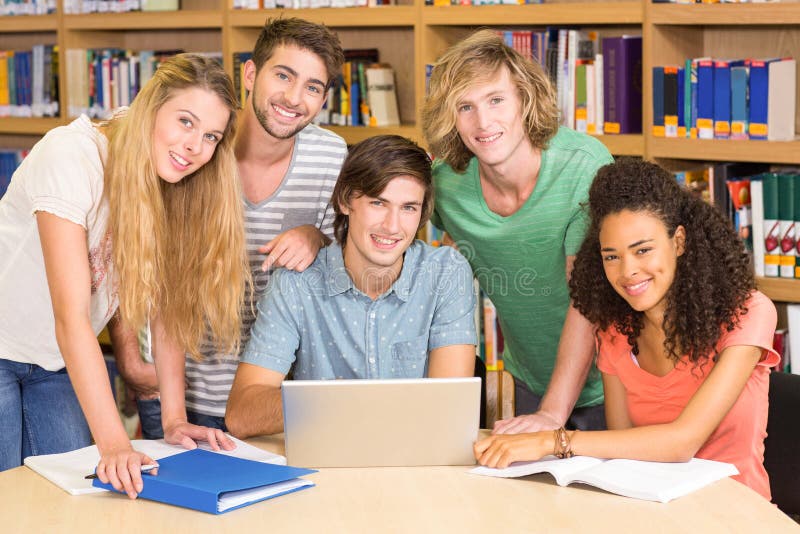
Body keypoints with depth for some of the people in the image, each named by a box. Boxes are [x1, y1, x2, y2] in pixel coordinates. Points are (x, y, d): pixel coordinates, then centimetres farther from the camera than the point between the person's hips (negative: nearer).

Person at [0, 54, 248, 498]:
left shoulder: (174, 185, -8)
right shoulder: (72, 157, -28)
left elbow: (168, 305, -6)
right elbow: (71, 315, -34)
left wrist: (175, 419, -15)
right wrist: (113, 443, -39)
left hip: (58, 363, 6)